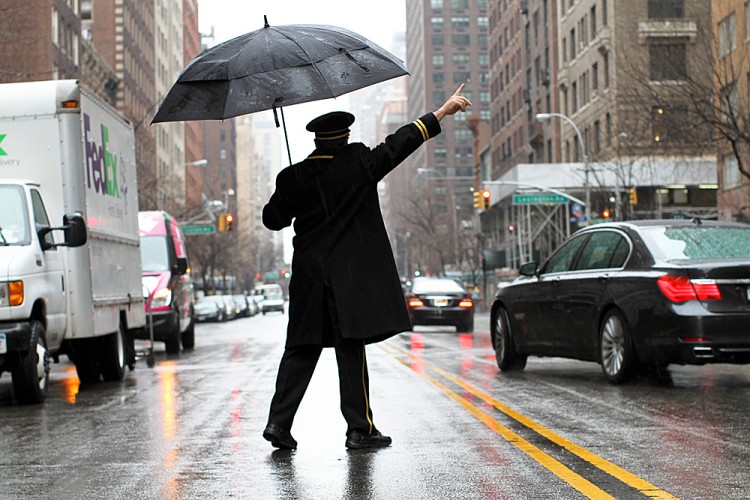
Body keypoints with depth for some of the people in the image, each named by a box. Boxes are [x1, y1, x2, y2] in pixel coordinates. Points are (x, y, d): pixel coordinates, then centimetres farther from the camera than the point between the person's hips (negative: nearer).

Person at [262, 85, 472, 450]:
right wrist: (442, 113, 2)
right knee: (350, 350, 0)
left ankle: (279, 421, 3)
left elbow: (272, 219, 9)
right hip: (351, 276, -3)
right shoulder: (358, 163, -7)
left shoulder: (293, 177, 2)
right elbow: (398, 144, -3)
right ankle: (360, 429, 3)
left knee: (302, 350, 9)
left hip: (309, 276, 3)